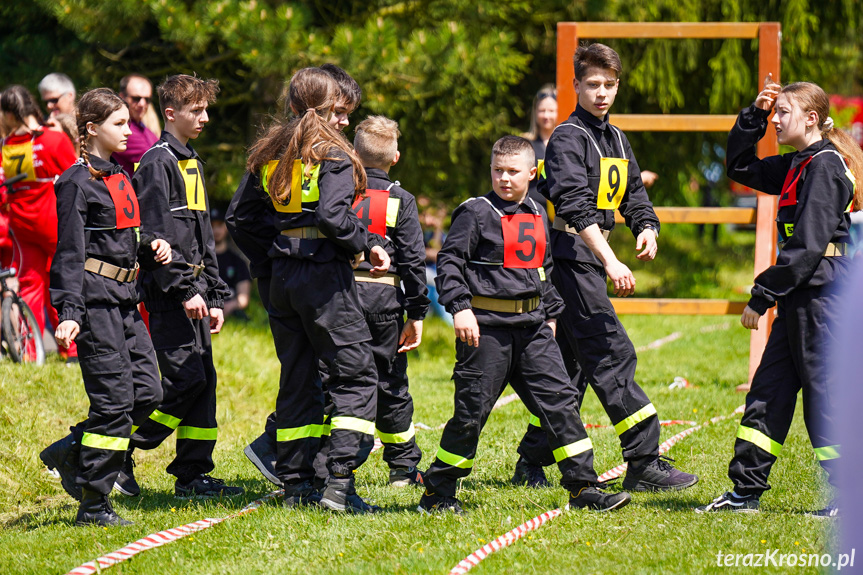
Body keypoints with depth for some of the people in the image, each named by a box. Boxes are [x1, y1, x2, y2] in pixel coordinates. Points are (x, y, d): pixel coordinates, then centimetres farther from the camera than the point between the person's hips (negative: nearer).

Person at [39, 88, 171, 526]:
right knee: (114, 398, -9)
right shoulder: (77, 183, -8)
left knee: (147, 391, 4)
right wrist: (70, 313, -22)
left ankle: (71, 452, 19)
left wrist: (152, 247, 5)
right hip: (94, 296, -9)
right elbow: (70, 254, -13)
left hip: (124, 299, 9)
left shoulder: (120, 178, 17)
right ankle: (93, 504, -2)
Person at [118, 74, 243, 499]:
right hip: (167, 292, -9)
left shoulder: (193, 164, 20)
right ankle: (117, 457, -6)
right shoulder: (158, 163, -10)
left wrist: (214, 295, 19)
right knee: (185, 379, -13)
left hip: (193, 291, 9)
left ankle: (193, 475, 10)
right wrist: (184, 289, -20)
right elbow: (156, 236, -17)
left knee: (203, 378, 7)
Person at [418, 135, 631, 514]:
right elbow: (449, 262, -10)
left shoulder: (537, 215, 15)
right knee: (472, 411, -2)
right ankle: (437, 492, 10)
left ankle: (583, 487, 4)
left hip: (532, 326, 6)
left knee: (559, 400, 0)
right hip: (486, 327, -6)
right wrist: (460, 308, -21)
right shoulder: (476, 213, -5)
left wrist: (551, 314, 25)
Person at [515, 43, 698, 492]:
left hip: (591, 258, 9)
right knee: (612, 355, -14)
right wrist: (610, 261, -34)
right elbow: (576, 205, -23)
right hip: (569, 255, -9)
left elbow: (634, 197, 20)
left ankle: (531, 463, 18)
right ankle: (644, 462, -17)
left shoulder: (616, 140, 18)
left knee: (572, 363, 11)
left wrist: (647, 228, -4)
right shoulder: (568, 138, -11)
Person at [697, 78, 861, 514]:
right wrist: (755, 116, 12)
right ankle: (746, 491, 14)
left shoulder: (825, 166, -14)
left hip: (821, 294, -10)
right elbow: (741, 167, 27)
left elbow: (807, 245, -20)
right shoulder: (798, 165, 14)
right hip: (800, 297, 10)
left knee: (823, 395, -4)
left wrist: (762, 296, -18)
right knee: (769, 390, 10)